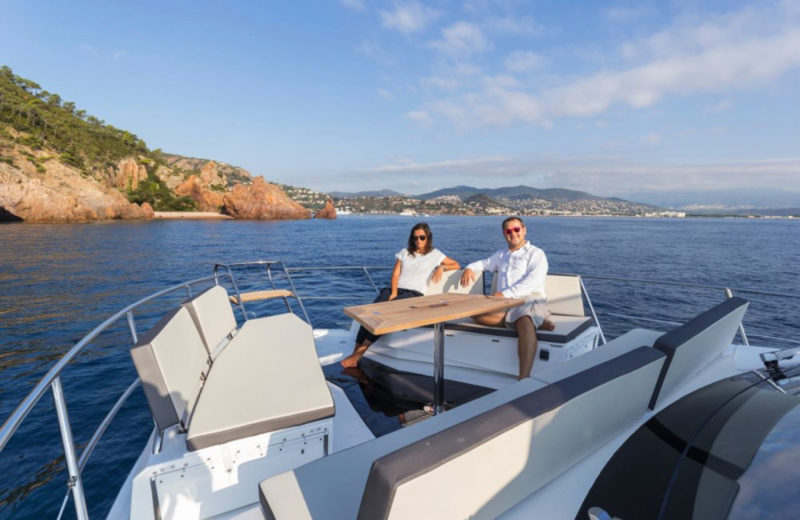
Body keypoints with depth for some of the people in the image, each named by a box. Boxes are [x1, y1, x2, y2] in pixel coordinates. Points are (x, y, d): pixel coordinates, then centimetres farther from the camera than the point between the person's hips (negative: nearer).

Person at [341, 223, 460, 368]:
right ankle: (355, 353, -34)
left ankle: (359, 353, -34)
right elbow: (395, 274, 11)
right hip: (395, 289, 3)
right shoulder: (404, 252, 23)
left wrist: (441, 267, -1)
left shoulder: (435, 254, 16)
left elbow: (457, 265, 18)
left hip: (414, 293, -3)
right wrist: (393, 292, -6)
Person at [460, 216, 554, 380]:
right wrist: (470, 268, 16)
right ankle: (536, 322, -33)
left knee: (526, 323, -40)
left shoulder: (536, 253, 10)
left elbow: (534, 280, -7)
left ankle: (524, 378, -51)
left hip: (529, 299, -4)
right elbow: (484, 263, 43)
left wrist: (506, 293, -20)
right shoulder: (501, 255, 30)